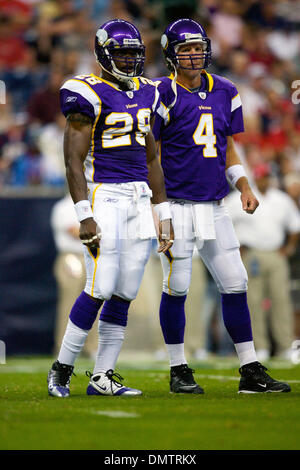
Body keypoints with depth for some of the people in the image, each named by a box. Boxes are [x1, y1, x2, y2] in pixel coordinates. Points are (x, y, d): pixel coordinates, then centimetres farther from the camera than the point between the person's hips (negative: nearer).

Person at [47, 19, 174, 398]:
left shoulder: (145, 94, 14)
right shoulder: (90, 95, -8)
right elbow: (74, 160, -11)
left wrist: (163, 215, 17)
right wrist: (84, 217, -18)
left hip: (138, 199, 7)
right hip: (103, 196, -7)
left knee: (124, 295, 4)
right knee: (100, 290, -12)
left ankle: (102, 378, 10)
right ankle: (61, 370, 1)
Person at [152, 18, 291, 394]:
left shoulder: (224, 92, 11)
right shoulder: (163, 94, -7)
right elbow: (150, 155, -5)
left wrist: (244, 187, 5)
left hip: (214, 206, 5)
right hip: (177, 205, -5)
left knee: (235, 284, 4)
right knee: (176, 288, -3)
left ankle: (251, 371, 10)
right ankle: (179, 372, 9)